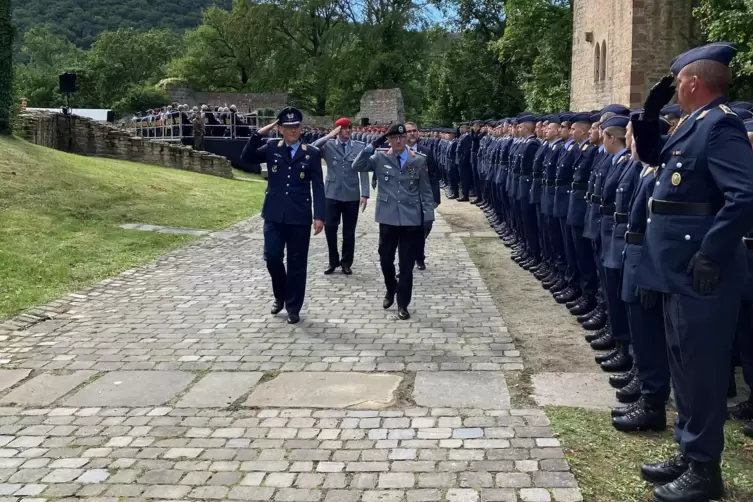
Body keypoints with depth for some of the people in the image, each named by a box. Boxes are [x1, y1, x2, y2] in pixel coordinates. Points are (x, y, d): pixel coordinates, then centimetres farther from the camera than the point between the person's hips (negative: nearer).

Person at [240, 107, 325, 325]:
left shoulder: (312, 153, 0)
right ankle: (280, 295, 26)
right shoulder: (271, 148, 6)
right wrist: (259, 134, -11)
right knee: (272, 257, -1)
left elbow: (318, 187, -2)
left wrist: (319, 216, -9)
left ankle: (293, 308, 16)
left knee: (296, 263, 4)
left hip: (299, 217, -1)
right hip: (274, 215, 2)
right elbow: (246, 158, -3)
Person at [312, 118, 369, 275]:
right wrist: (328, 136, -17)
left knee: (349, 231, 7)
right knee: (330, 229, 0)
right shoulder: (328, 145, 1)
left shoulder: (359, 147, 1)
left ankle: (346, 263, 21)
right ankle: (333, 261, 18)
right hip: (331, 194, 0)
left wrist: (364, 194, -7)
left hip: (352, 195, 0)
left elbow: (363, 172, -1)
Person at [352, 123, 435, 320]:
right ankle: (391, 289, 39)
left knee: (407, 263, 5)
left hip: (412, 219, -1)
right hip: (388, 218, 1)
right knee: (385, 259, 10)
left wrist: (428, 217, -2)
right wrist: (373, 145, -17)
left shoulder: (419, 160, 0)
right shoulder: (380, 158, 1)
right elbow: (357, 166, -12)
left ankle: (402, 304, 17)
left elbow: (426, 191, 3)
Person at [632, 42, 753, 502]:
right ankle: (690, 454, 29)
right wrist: (651, 111, 14)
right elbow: (652, 155, 29)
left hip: (701, 273, -10)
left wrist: (712, 254, -26)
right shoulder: (694, 125, 14)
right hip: (681, 270, 10)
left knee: (701, 368, -1)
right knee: (685, 363, 17)